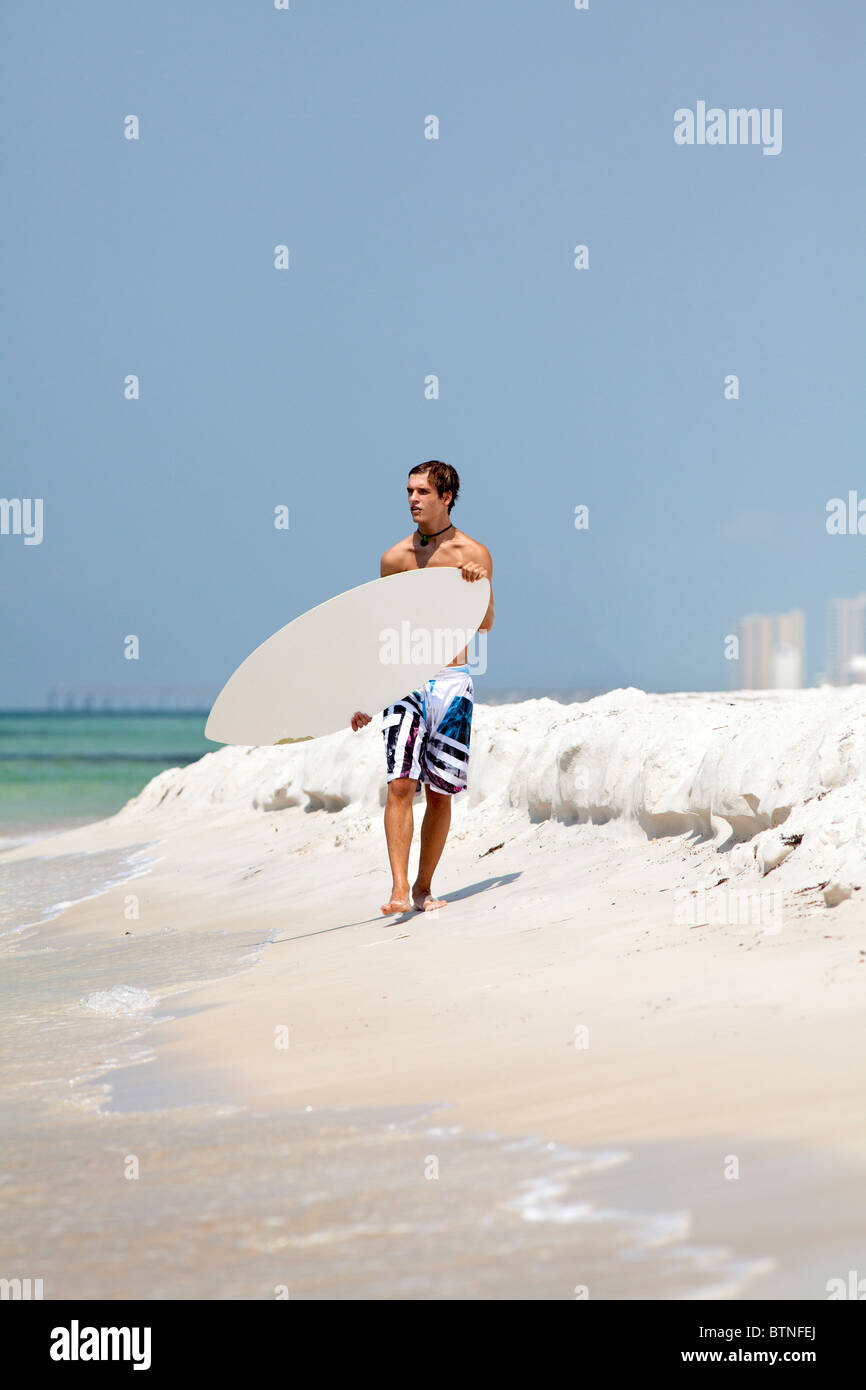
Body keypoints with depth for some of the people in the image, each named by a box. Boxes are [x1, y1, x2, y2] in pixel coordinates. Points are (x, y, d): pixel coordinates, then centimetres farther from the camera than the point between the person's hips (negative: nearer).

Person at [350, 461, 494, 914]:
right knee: (400, 785, -13)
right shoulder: (394, 558, 9)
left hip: (451, 682, -1)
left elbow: (485, 625, -8)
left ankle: (423, 888, 15)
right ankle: (398, 889, -18)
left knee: (440, 792, 4)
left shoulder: (474, 554, 1)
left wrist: (479, 588, -28)